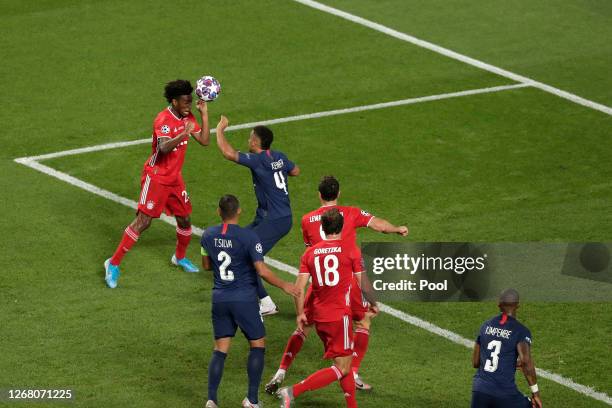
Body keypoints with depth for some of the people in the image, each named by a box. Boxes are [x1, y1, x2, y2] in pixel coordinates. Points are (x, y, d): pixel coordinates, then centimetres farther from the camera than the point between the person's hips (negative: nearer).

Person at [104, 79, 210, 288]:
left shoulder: (187, 118, 4)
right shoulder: (164, 120, -22)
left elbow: (204, 141, 2)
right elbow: (164, 148, -38)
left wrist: (204, 114, -5)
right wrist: (183, 134, -52)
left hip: (175, 178, 7)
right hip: (156, 177, -7)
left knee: (184, 220, 12)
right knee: (143, 221, -10)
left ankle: (180, 257, 38)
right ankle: (114, 264, -4)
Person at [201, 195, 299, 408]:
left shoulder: (208, 235, 1)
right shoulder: (248, 237, -15)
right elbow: (262, 271, -17)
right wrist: (284, 285, -4)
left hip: (219, 299, 4)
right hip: (245, 299, -4)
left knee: (220, 349, 10)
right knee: (258, 344, 10)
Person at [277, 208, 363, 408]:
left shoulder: (310, 252, 5)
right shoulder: (350, 248, -5)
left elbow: (299, 287, -1)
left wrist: (300, 314, 10)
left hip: (318, 316, 6)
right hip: (340, 316, -6)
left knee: (344, 363, 20)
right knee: (342, 369, -4)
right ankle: (293, 391, -16)